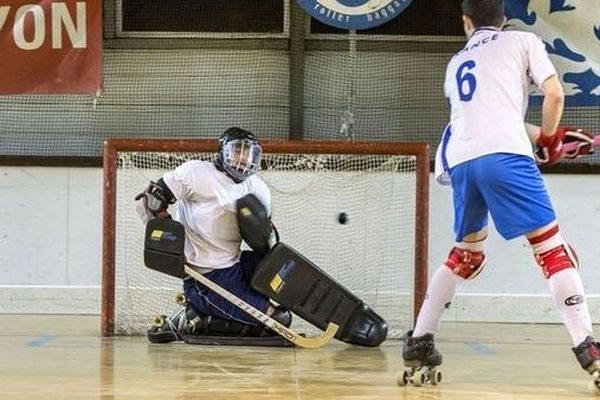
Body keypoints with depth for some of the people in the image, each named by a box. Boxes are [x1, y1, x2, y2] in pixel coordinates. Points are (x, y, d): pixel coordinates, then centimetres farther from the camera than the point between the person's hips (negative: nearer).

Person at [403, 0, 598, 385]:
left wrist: (541, 135, 35)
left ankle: (419, 342, 19)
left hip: (460, 161, 5)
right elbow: (554, 94, 6)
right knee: (552, 247, -5)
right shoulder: (523, 41, 17)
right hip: (504, 154, -5)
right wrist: (549, 140, 21)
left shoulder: (456, 64, 31)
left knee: (467, 253, 23)